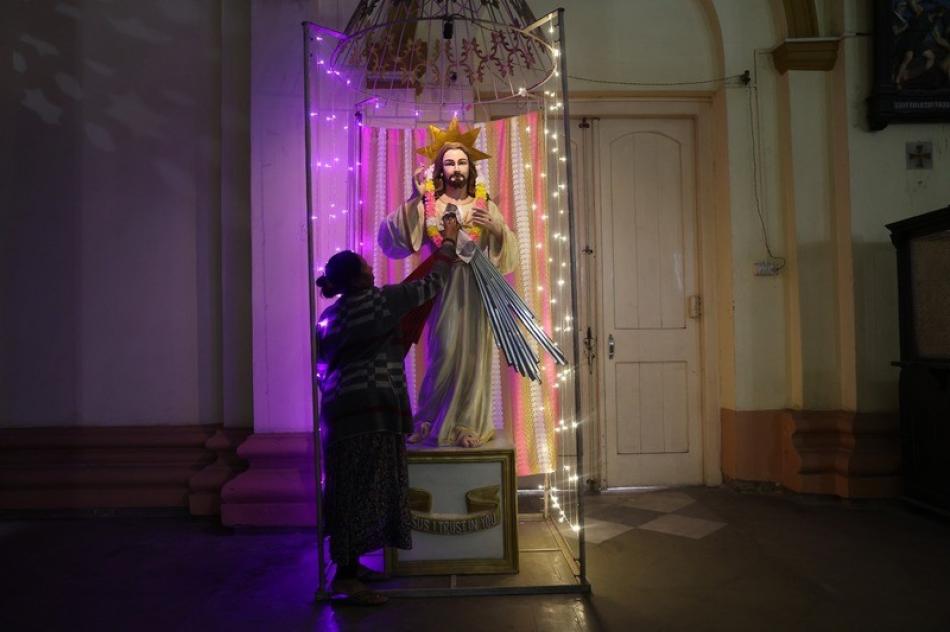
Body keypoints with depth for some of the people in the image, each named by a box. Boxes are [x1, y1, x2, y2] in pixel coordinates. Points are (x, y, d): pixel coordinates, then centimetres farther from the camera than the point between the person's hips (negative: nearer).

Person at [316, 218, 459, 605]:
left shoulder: (328, 317, 14)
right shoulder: (377, 302, -7)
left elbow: (323, 369, 19)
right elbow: (429, 286, 0)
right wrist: (448, 243, 12)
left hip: (340, 411, 8)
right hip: (370, 412, -8)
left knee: (351, 489, 14)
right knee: (361, 490, -5)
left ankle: (349, 566, 23)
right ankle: (344, 578, -1)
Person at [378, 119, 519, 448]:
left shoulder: (485, 206, 9)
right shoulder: (427, 205, 2)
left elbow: (509, 250, 6)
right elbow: (393, 238, -9)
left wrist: (496, 228, -13)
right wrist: (413, 201, -16)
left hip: (475, 289, 2)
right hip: (443, 288, -2)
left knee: (473, 356, 3)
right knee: (444, 354, -4)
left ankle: (468, 425, 15)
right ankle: (430, 419, 16)